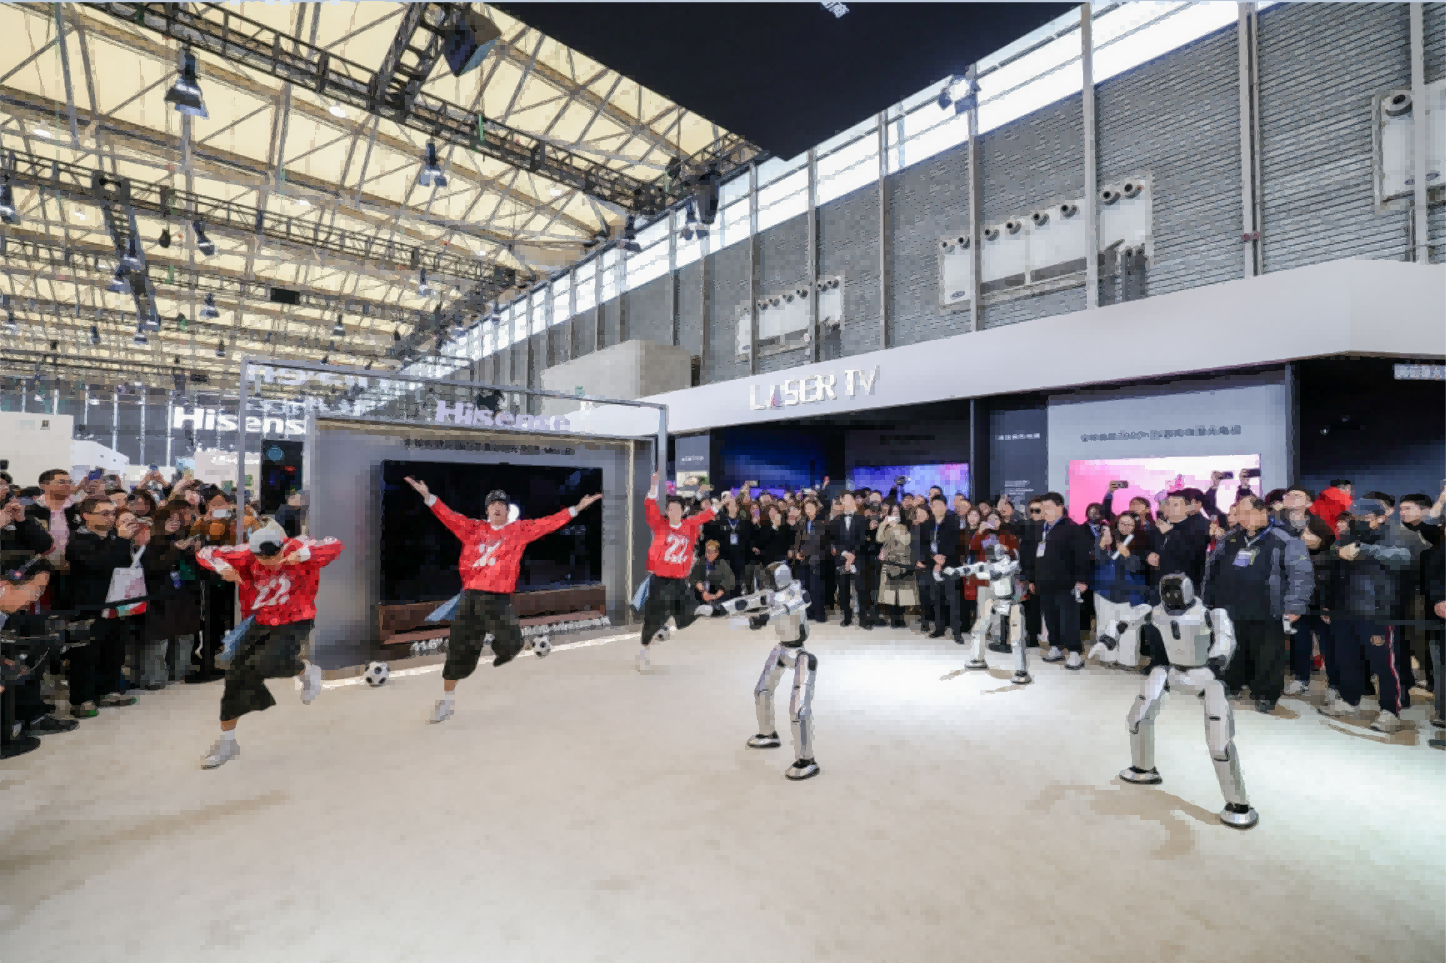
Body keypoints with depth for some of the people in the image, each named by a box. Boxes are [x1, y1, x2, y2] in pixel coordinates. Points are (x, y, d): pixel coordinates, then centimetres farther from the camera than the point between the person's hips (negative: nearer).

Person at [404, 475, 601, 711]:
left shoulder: (519, 529, 5)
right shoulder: (473, 528, 10)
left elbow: (549, 523, -1)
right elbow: (449, 516, 1)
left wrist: (577, 508, -7)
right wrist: (428, 496, -12)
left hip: (499, 598, -1)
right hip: (471, 596, 1)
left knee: (512, 644, -13)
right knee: (459, 650, 6)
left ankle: (501, 649, 27)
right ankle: (446, 700, 26)